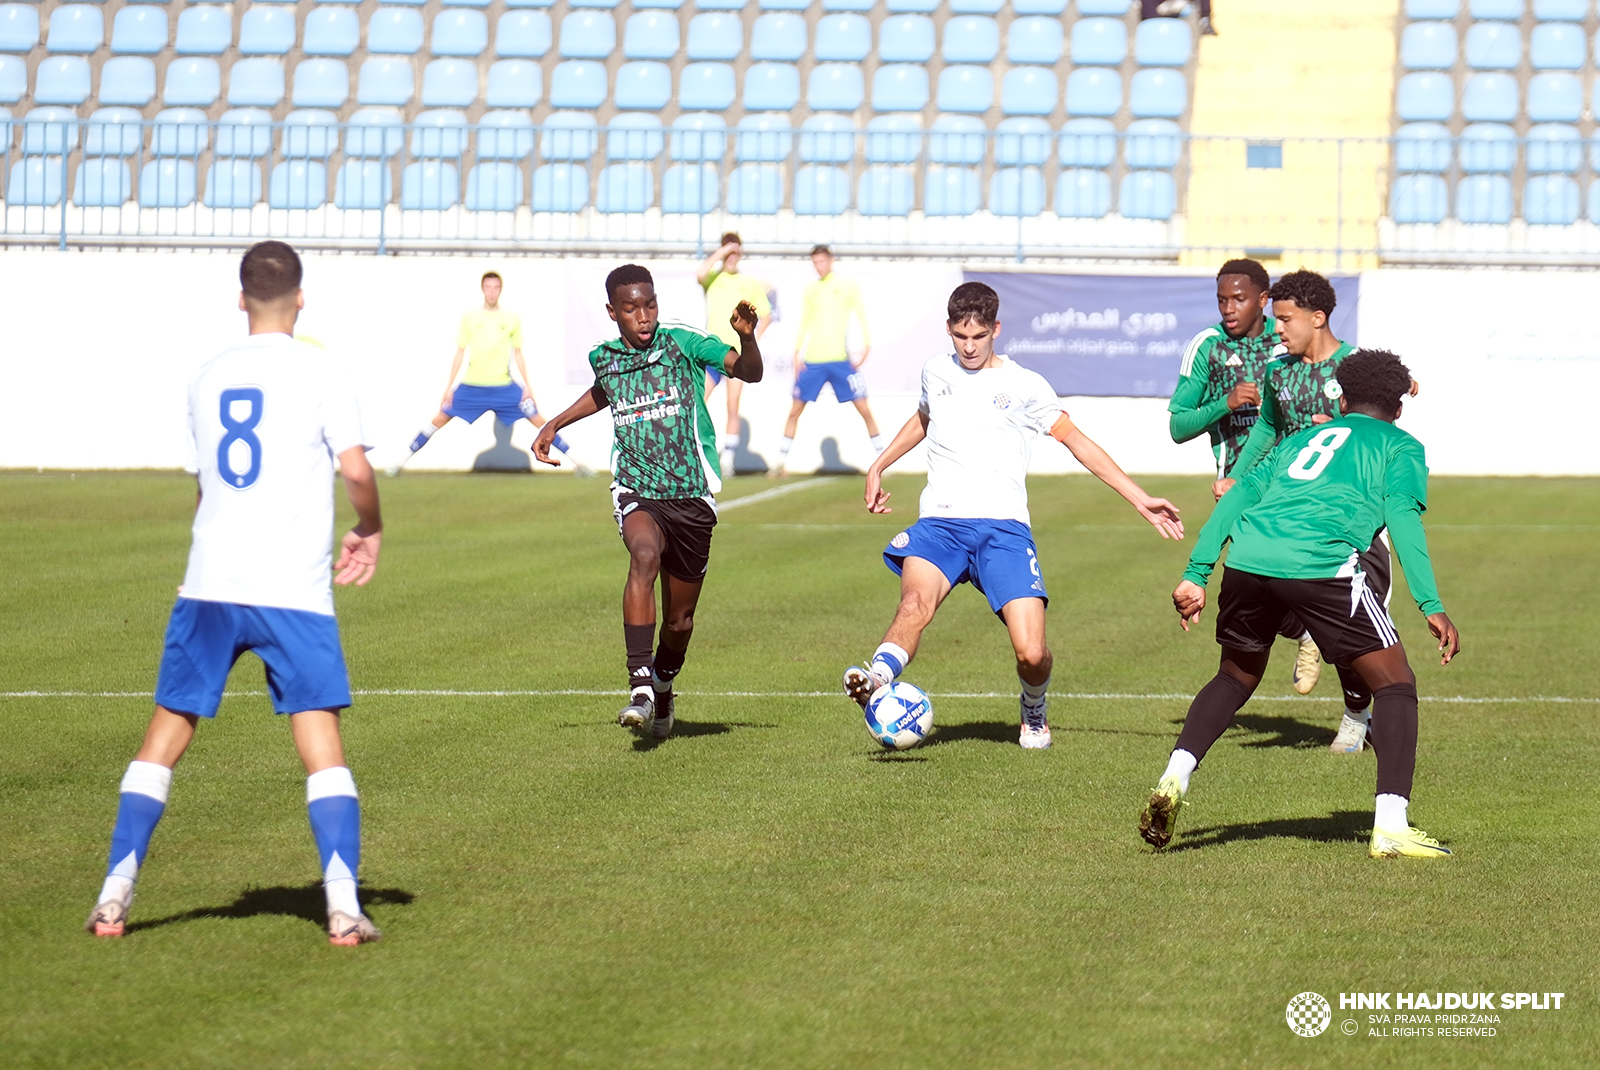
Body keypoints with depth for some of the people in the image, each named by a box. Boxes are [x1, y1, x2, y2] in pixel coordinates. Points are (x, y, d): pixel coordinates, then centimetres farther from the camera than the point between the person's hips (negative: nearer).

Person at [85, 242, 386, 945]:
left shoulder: (207, 378, 13)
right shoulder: (318, 372, -1)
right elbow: (355, 469, -10)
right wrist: (369, 531, 9)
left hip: (209, 585, 3)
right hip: (294, 590, -3)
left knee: (166, 734, 10)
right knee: (321, 742, -2)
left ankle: (116, 892, 5)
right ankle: (343, 905, -12)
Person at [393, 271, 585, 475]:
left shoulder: (512, 319, 2)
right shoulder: (469, 318, 2)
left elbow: (518, 355, 8)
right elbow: (460, 354, 6)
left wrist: (527, 386, 2)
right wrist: (449, 386, 2)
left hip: (505, 388, 0)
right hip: (472, 387, 0)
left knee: (538, 420, -4)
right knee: (439, 419, 0)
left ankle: (575, 462, 3)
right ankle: (402, 461, 12)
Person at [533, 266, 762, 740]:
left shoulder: (681, 342, -4)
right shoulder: (604, 358, 7)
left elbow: (748, 372, -15)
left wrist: (746, 337, -34)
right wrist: (554, 425, 28)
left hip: (692, 493, -1)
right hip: (636, 491, 1)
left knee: (680, 620, 8)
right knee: (645, 555, -34)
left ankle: (663, 688, 41)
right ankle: (639, 686, -38)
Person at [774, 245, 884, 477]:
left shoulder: (847, 287, 2)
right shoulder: (810, 289, 11)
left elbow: (861, 317, 0)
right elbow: (804, 323, 14)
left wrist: (866, 347, -10)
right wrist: (797, 353, 6)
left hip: (841, 360, -3)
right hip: (812, 361, 3)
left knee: (864, 409, -6)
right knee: (795, 410, 2)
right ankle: (782, 462, 10)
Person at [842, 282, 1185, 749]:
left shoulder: (1024, 386, 5)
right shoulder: (936, 373, 15)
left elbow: (1078, 443, 8)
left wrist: (1140, 500, 5)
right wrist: (878, 467, 42)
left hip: (1002, 526, -2)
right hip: (940, 522, 2)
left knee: (1031, 653, -13)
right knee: (916, 601, -33)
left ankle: (1034, 711, 19)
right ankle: (878, 676, -56)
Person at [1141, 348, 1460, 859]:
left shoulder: (1302, 439, 34)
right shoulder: (1401, 447, 22)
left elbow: (1238, 496, 23)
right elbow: (1403, 515, 3)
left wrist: (1195, 576, 20)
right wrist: (1431, 606, -5)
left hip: (1246, 563, 5)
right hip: (1322, 564, -5)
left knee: (1235, 678, 28)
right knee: (1395, 684, 8)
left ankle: (1175, 775, 9)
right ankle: (1390, 826, -3)